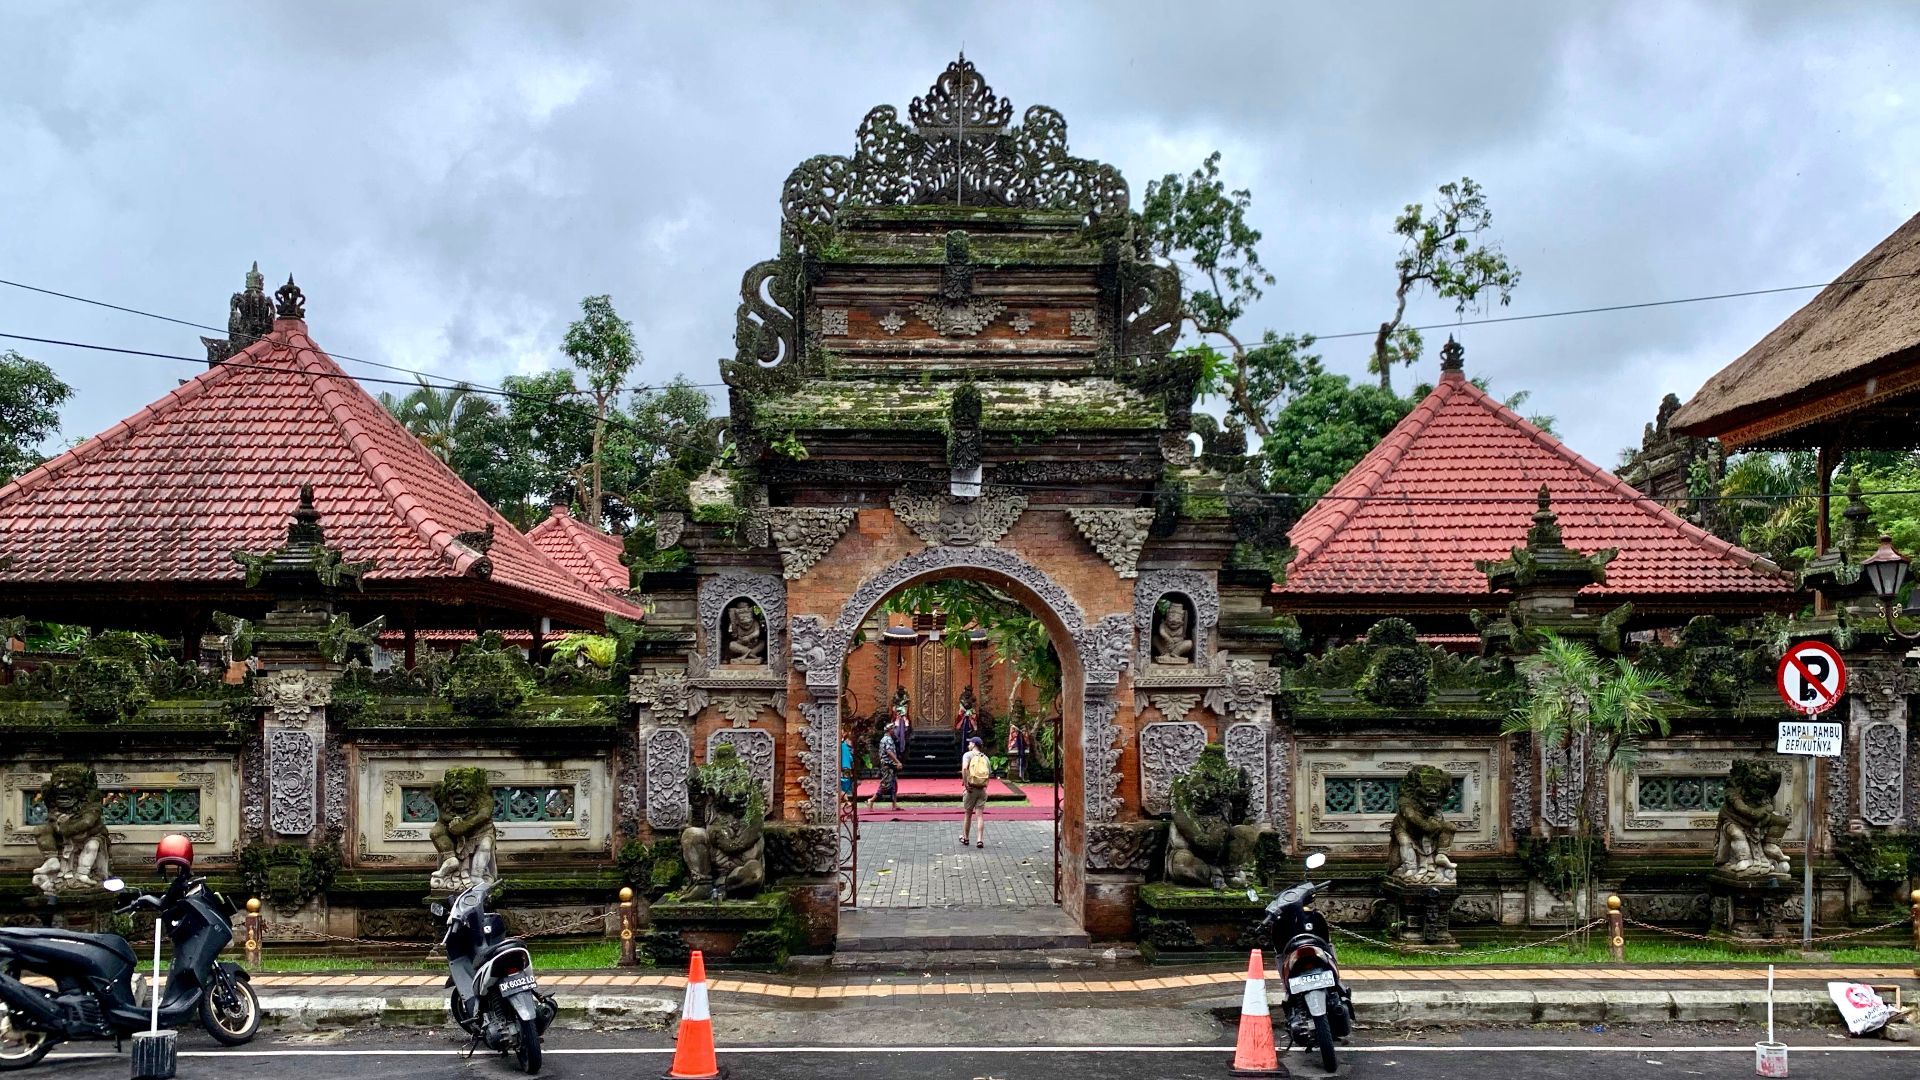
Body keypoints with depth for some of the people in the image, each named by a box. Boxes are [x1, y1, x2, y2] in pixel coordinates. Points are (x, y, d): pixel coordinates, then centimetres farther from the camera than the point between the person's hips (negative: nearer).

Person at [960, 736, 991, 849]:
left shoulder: (968, 755, -4)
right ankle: (980, 840, -6)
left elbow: (964, 768, -22)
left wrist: (965, 783, -17)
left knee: (968, 814, 11)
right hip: (983, 789, 3)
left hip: (971, 789, -3)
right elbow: (990, 774, 8)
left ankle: (965, 838, 24)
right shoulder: (986, 758, 10)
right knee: (980, 815, 1)